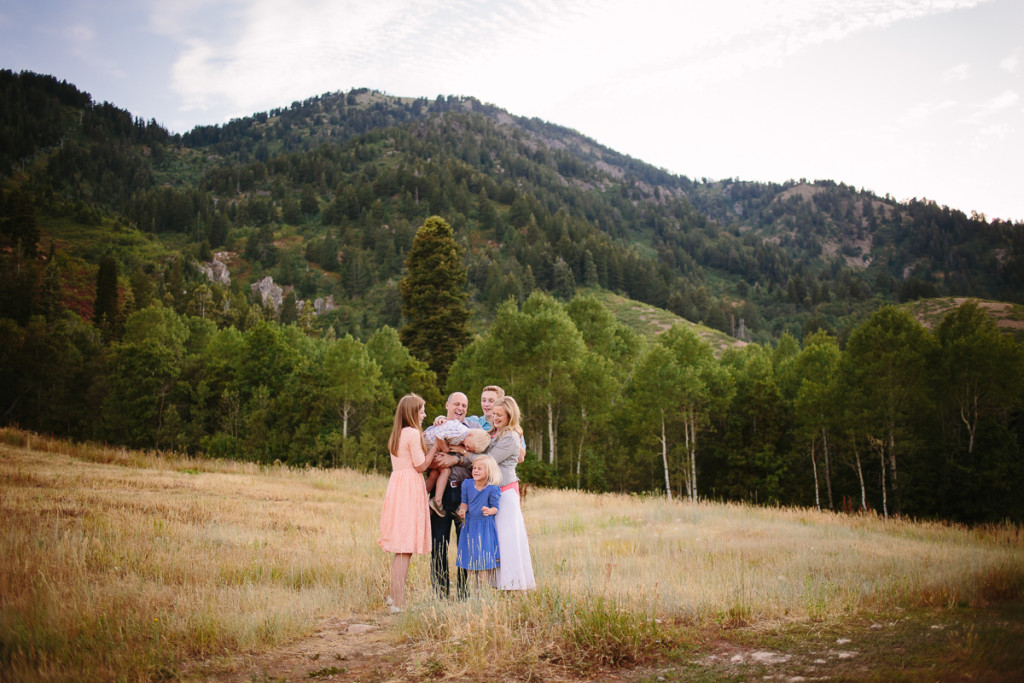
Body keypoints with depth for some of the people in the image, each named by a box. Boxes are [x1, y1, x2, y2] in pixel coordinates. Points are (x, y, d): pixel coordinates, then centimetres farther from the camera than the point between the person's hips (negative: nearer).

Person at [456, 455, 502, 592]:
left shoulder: (492, 489, -12)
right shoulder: (467, 484, -1)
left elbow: (495, 507, -6)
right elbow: (465, 502, 9)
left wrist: (489, 511, -27)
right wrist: (463, 510, -11)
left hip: (485, 526, -4)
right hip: (470, 525, 4)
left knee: (484, 559, -4)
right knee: (470, 557, 8)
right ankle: (475, 590, 17)